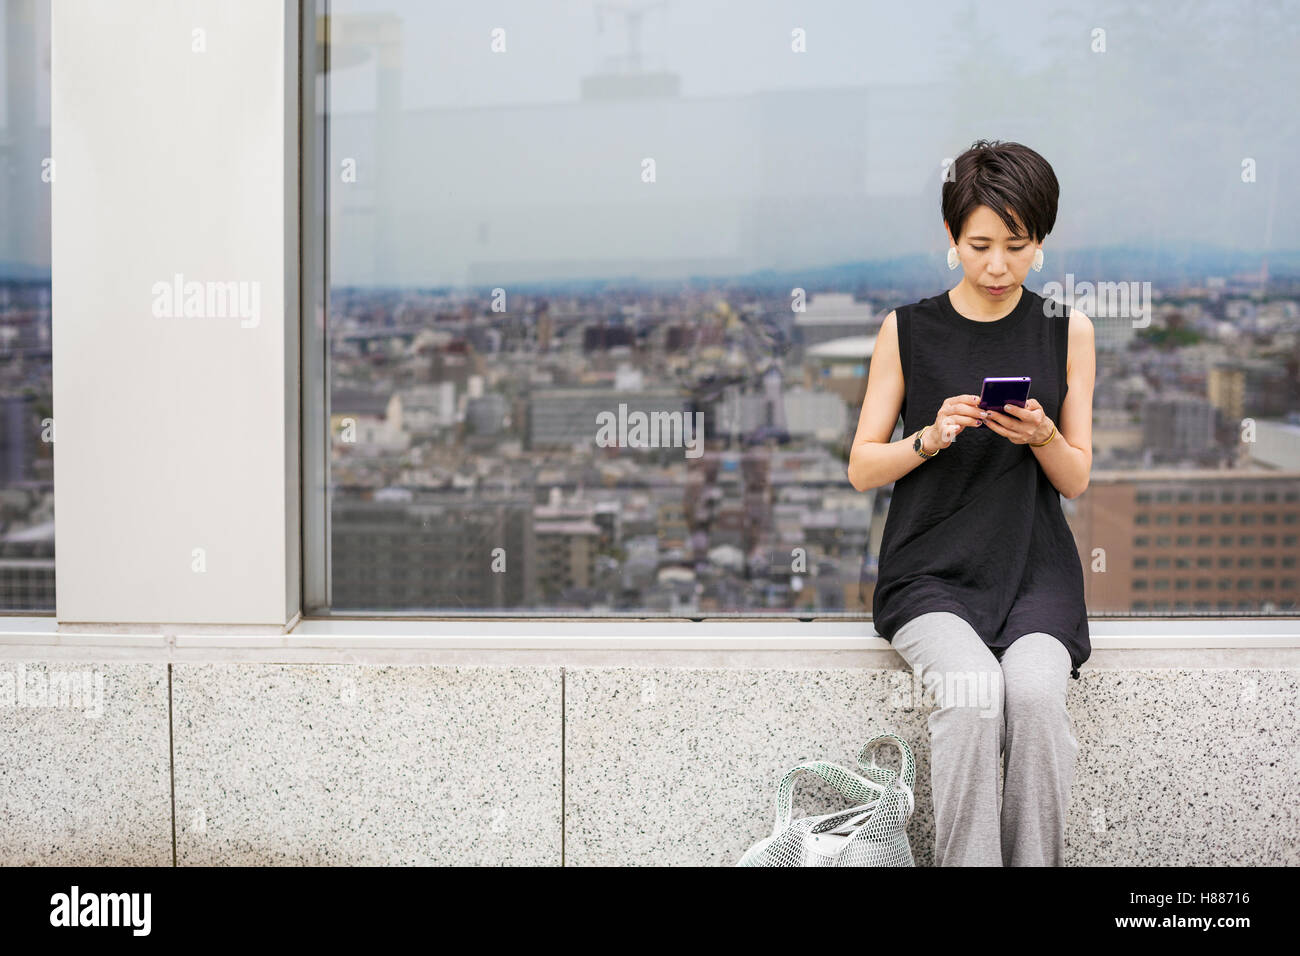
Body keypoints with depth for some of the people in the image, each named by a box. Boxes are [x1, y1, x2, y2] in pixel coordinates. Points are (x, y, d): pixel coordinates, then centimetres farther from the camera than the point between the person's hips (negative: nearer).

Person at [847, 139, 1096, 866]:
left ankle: (1037, 861, -11)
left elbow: (1076, 480, 8)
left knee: (1037, 691, -28)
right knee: (973, 693, -29)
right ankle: (967, 861, -15)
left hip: (1034, 568, 1)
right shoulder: (908, 330, 4)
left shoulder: (1068, 331, 8)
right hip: (931, 568, -1)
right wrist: (929, 439, -15)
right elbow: (862, 469, 4)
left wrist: (1041, 435, -14)